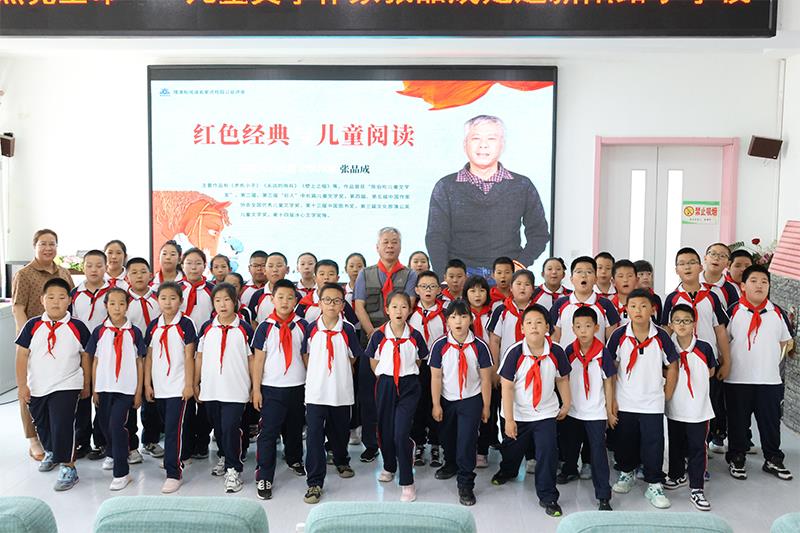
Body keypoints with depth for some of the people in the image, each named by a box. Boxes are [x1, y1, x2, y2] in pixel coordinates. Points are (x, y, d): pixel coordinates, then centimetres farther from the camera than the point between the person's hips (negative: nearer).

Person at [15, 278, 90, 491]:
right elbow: (22, 356, -2)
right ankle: (51, 452, 48)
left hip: (66, 387, -4)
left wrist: (86, 384, 5)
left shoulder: (77, 327, -8)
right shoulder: (32, 326, -4)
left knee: (63, 425, -10)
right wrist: (22, 385, -5)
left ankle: (68, 467, 2)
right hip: (36, 388, 4)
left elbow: (85, 357, 1)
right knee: (42, 425, 22)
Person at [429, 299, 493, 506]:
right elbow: (436, 377, -5)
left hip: (471, 400, -2)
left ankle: (465, 485, 5)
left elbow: (486, 378, -6)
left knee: (467, 441, -7)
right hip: (447, 400, 3)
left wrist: (486, 406, -2)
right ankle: (451, 464, 49)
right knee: (447, 437, 21)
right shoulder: (440, 346, -12)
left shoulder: (479, 346, -14)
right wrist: (436, 405, -4)